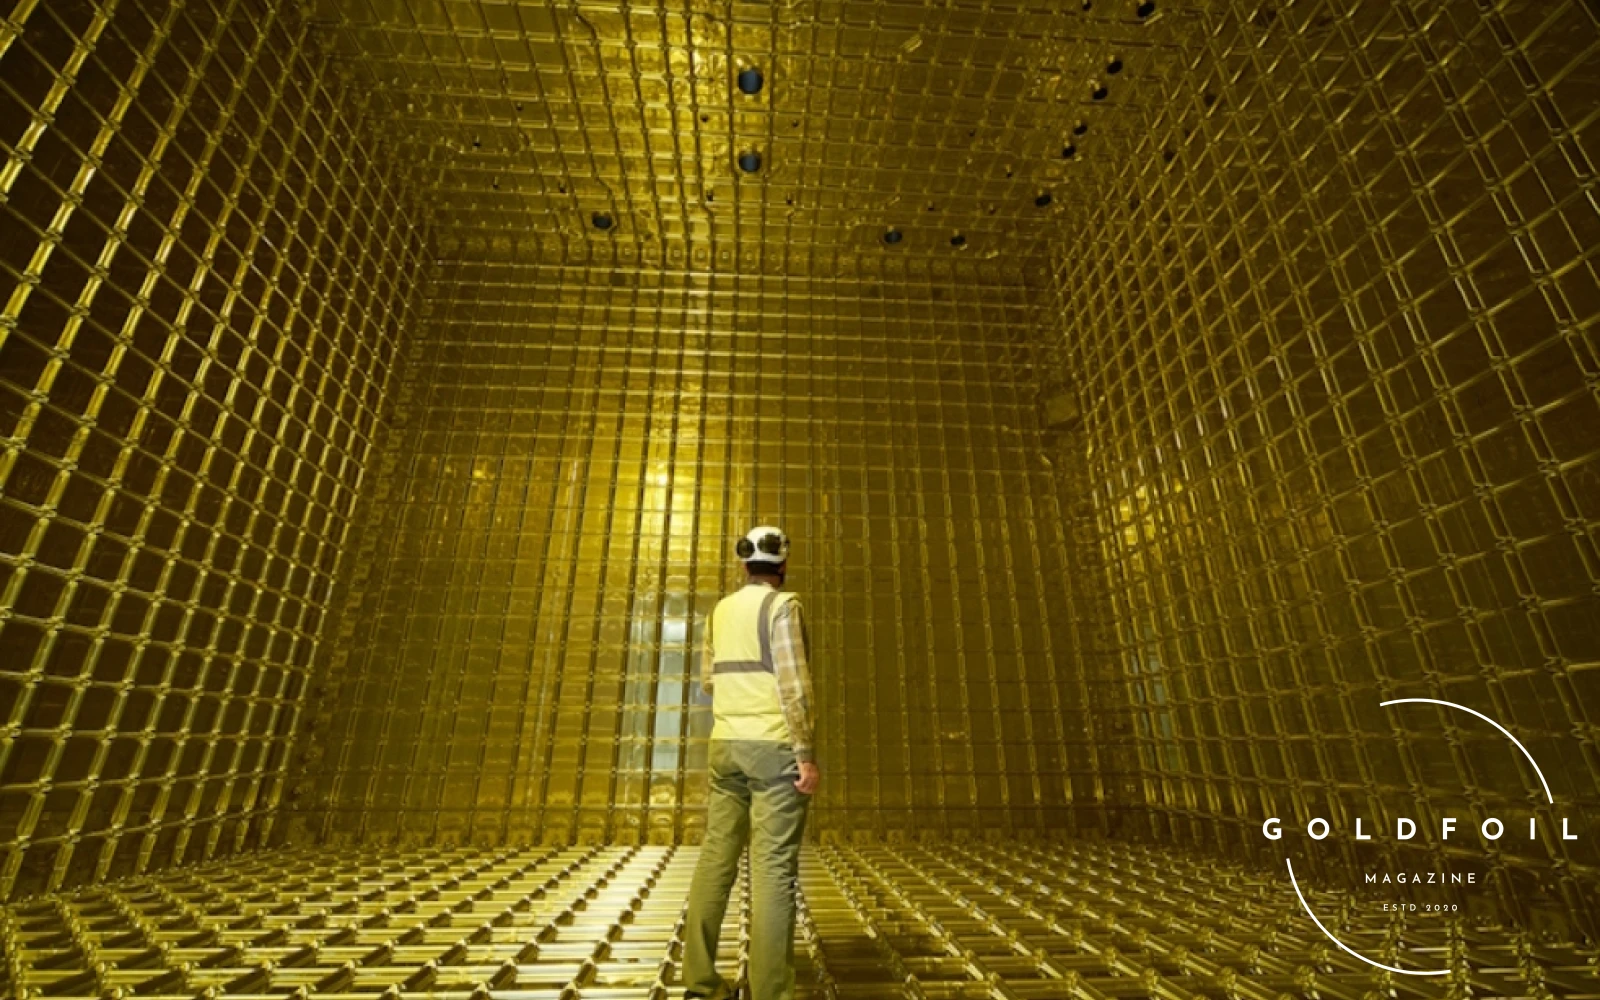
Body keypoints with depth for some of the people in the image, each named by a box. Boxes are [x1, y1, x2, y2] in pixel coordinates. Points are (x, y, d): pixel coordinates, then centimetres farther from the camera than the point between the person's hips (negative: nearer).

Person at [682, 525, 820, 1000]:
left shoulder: (721, 610, 11)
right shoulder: (781, 605, -9)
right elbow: (793, 683, -17)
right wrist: (806, 755, -15)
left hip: (725, 745, 7)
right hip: (774, 746, -6)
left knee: (716, 856, 11)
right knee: (774, 866, -3)